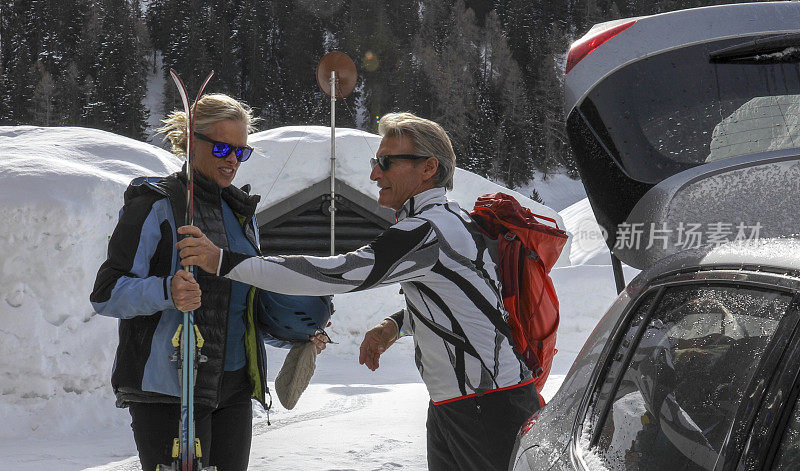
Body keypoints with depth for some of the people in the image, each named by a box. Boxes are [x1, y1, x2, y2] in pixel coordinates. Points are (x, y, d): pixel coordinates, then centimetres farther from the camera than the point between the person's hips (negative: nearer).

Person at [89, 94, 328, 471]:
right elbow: (107, 293, -13)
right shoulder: (157, 204, -6)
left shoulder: (241, 210, 18)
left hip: (234, 387, 7)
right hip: (169, 387, -7)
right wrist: (167, 291, -30)